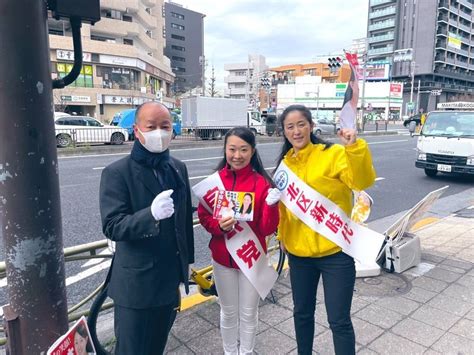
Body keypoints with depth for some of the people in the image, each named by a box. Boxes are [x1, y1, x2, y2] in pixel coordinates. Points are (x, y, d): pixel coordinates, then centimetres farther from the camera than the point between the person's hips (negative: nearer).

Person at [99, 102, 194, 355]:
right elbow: (112, 227, -21)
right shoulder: (117, 172, -14)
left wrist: (187, 260, 13)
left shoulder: (178, 168, 4)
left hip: (170, 278, 5)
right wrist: (151, 214, -37)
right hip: (136, 283, -5)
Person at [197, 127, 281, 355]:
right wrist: (219, 226, -21)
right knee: (228, 312, 20)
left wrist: (271, 205, -32)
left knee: (249, 312, 17)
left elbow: (267, 229, -13)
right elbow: (203, 217, -1)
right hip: (222, 257, 1)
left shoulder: (262, 183, -13)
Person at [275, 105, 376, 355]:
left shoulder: (333, 154, -11)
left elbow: (362, 181, -26)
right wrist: (282, 236, 14)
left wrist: (354, 147, -38)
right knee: (302, 312, 21)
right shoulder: (285, 162, 4)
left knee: (339, 320, 5)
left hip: (334, 252, -5)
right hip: (299, 252, 5)